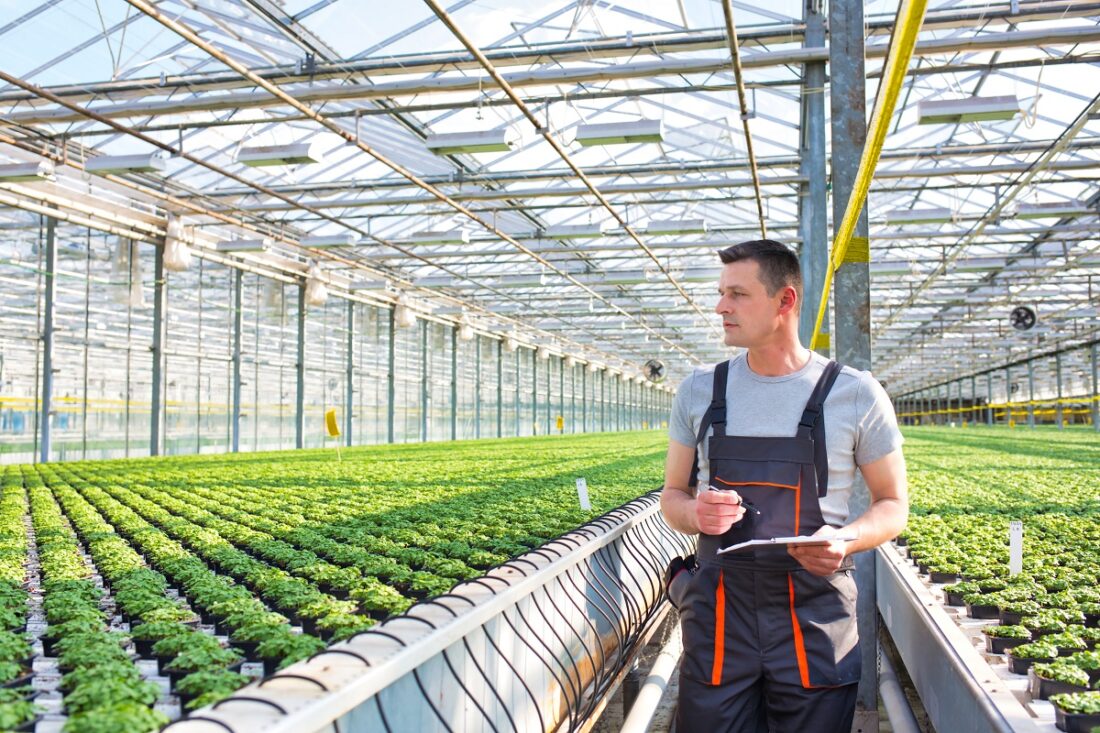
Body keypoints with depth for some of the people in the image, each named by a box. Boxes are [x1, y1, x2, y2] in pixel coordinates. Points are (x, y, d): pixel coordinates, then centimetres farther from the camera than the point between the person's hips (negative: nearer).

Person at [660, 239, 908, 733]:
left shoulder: (856, 394, -4)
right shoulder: (698, 391, 5)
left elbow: (893, 504, 5)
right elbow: (673, 495, 13)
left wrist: (846, 540, -16)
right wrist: (695, 514, -11)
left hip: (816, 622, -1)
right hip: (717, 617, 2)